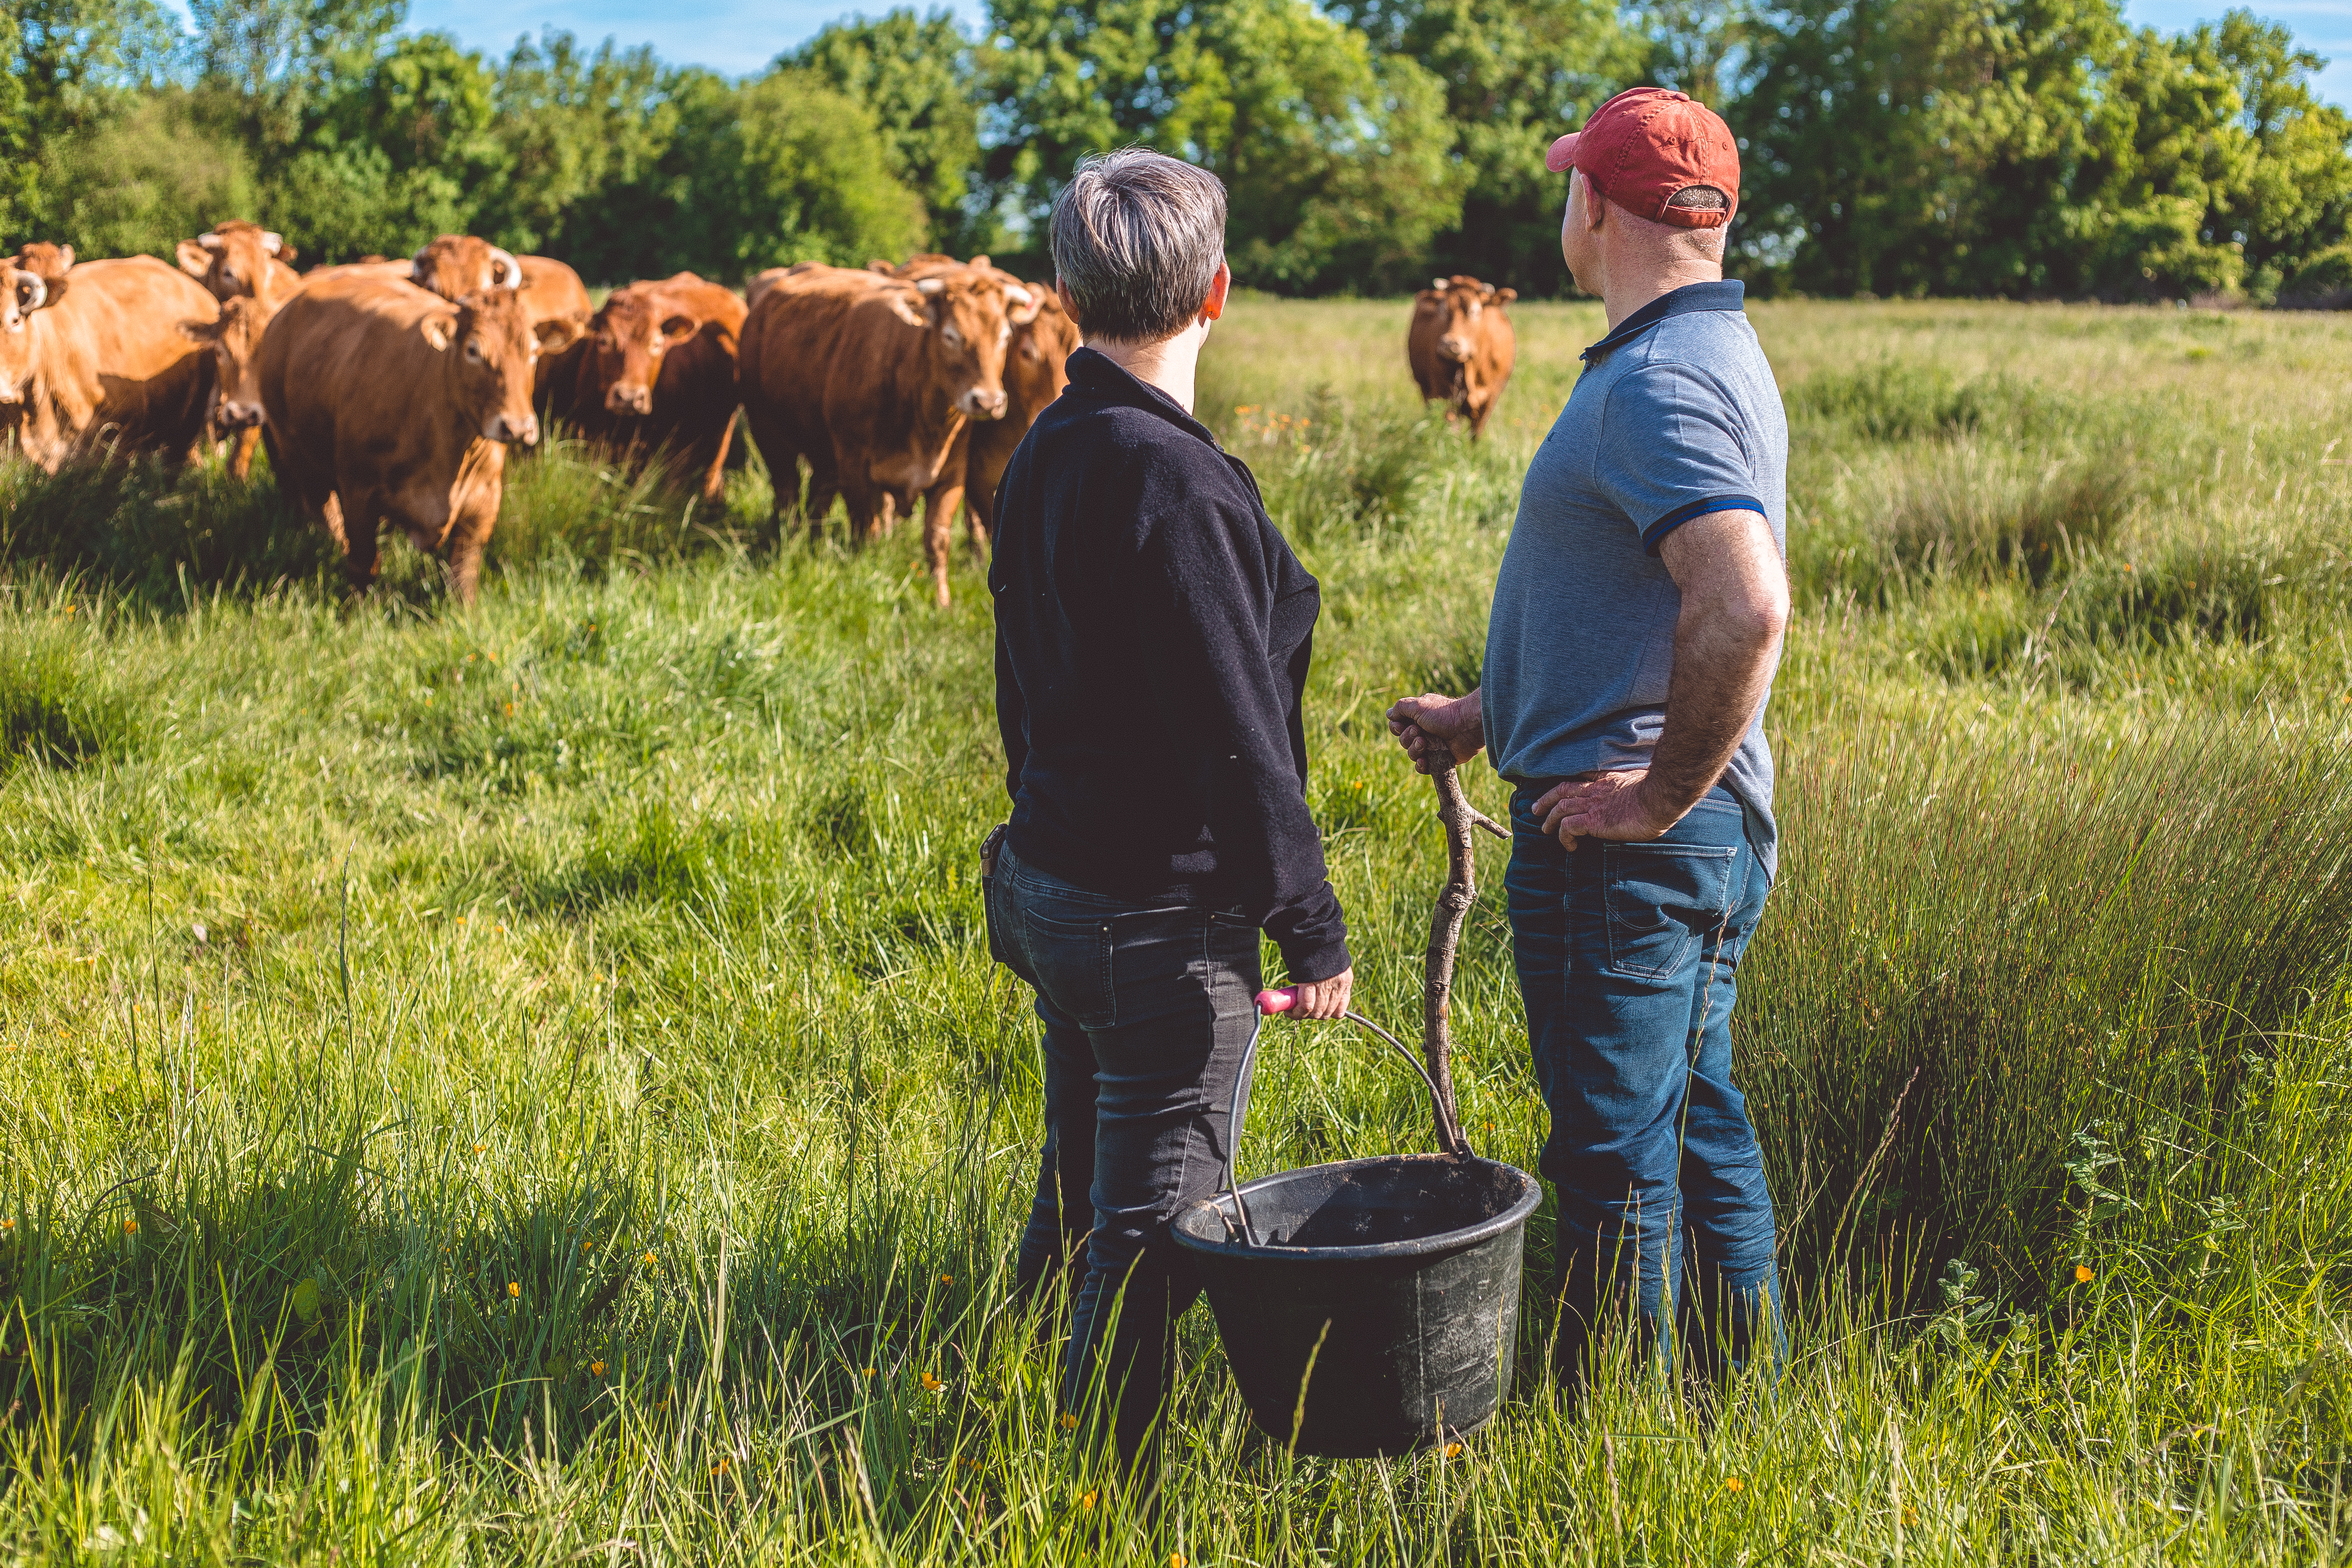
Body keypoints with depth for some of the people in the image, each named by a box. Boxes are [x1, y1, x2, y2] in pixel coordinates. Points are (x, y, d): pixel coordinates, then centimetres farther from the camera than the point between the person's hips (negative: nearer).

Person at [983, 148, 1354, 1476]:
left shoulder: (1044, 457, 8)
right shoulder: (1175, 481, -21)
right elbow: (1234, 733, -21)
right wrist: (1314, 927, -16)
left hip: (1051, 887, 9)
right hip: (1163, 917, -9)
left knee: (1079, 1204, 21)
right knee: (1150, 1232, 1)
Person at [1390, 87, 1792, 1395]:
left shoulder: (1660, 383, -19)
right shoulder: (1714, 355, 15)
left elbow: (1747, 610, -34)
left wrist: (1663, 795, -23)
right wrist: (1495, 715, 22)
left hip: (1627, 847, -10)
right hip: (1707, 846, 11)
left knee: (1616, 1161, -1)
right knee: (1698, 1128, 19)